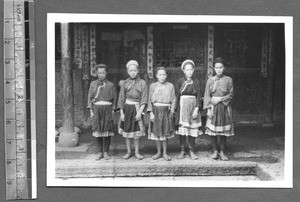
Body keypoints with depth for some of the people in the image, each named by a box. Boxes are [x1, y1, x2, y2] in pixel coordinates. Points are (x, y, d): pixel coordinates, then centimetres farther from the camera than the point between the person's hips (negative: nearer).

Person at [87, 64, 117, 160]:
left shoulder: (110, 85, 5)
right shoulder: (93, 84, 8)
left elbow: (114, 98, 6)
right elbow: (90, 98, 7)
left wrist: (113, 111, -2)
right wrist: (91, 111, -1)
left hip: (107, 109, -1)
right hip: (96, 109, 1)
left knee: (107, 131, -1)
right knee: (97, 131, 0)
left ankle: (106, 152, 8)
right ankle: (101, 152, 13)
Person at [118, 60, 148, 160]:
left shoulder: (142, 83, -3)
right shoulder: (124, 83, 3)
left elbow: (144, 100, -6)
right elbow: (121, 99, 4)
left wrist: (140, 112, -14)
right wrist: (121, 113, -2)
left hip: (137, 109, -2)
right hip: (127, 108, 2)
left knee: (137, 131, 3)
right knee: (127, 131, 7)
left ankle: (137, 152, 16)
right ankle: (128, 152, 19)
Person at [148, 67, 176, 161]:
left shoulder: (170, 86, 2)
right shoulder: (153, 86, 2)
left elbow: (173, 100, 4)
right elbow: (150, 100, 2)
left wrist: (172, 111, -3)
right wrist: (151, 113, -5)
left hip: (166, 111, -1)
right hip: (156, 111, 1)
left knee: (165, 132, 4)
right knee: (156, 132, 6)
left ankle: (165, 153, 15)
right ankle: (159, 152, 19)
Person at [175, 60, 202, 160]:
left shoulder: (196, 82, 6)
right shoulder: (180, 81, 4)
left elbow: (198, 96, 2)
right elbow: (177, 96, 4)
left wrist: (196, 109, -8)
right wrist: (175, 108, -3)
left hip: (193, 107, 1)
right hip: (182, 106, -1)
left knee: (192, 129, 1)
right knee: (182, 129, -2)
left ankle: (192, 151, 11)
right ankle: (182, 151, 8)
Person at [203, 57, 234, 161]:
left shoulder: (228, 80, 2)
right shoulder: (210, 80, 4)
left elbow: (231, 95, 1)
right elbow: (207, 96, 2)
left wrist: (220, 99, -11)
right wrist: (208, 109, -6)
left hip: (225, 107, 0)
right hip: (213, 107, 1)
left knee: (224, 131, 3)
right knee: (212, 131, 1)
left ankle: (222, 152, 15)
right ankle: (215, 151, 15)